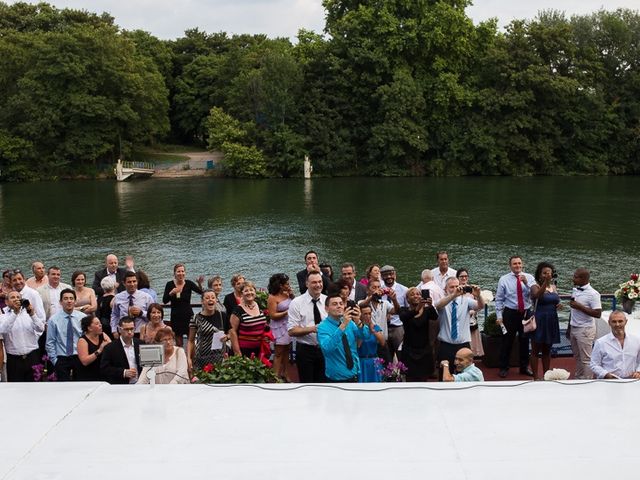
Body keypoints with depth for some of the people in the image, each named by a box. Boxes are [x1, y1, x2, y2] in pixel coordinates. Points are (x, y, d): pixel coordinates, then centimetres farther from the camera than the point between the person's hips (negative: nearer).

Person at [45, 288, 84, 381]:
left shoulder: (83, 317, 0)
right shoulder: (53, 320, -3)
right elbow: (50, 343, 1)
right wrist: (54, 360, -3)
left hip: (79, 358, 1)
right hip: (62, 359, -1)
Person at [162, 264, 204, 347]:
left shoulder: (189, 283, -2)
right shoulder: (170, 284, -1)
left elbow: (201, 292, -15)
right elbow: (164, 301, -7)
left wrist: (200, 284, -34)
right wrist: (171, 293, -23)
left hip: (188, 315, -1)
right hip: (176, 316, 1)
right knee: (178, 342, 6)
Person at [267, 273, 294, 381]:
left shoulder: (286, 294, 4)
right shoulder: (272, 298, -15)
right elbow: (273, 315, -16)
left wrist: (292, 295, -3)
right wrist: (287, 312, -17)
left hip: (289, 326, 6)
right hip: (280, 328, -6)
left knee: (286, 350, 12)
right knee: (279, 353, -2)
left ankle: (283, 373, 23)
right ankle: (276, 376, 4)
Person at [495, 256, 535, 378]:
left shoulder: (529, 278, 2)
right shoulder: (504, 279, -2)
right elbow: (499, 299, -1)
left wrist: (526, 283, -24)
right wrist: (499, 315, -6)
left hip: (526, 313, 2)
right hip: (510, 313, -2)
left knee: (524, 340, 13)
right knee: (507, 341, 4)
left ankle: (524, 367, 27)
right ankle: (504, 368, 16)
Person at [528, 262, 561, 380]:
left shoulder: (554, 286, 8)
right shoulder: (535, 286, -9)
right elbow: (537, 295, -33)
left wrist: (559, 304, -1)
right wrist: (545, 282, -44)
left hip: (551, 321, 6)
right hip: (539, 321, -6)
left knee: (547, 350, 14)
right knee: (536, 350, 2)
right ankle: (536, 377, 6)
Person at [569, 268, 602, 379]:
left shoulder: (592, 294, -16)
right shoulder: (575, 290, 7)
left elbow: (598, 314, -20)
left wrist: (580, 307, -23)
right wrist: (569, 328, 19)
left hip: (585, 330, -7)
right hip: (574, 328, 7)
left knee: (586, 359, -1)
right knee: (577, 356, 16)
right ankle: (578, 378, 27)